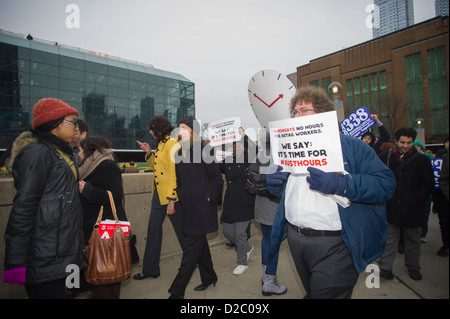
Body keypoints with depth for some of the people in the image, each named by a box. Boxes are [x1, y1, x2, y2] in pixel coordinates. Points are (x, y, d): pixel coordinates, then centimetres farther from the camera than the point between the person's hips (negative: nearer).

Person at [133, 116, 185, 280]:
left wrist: (171, 200, -21)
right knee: (153, 230, 13)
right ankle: (150, 269, 28)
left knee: (182, 232, 6)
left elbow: (175, 173, -20)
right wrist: (149, 153, 7)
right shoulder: (160, 144, 15)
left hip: (171, 196, -9)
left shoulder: (172, 144, -14)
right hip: (158, 194, 9)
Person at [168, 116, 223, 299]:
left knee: (191, 249, 0)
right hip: (188, 208, 7)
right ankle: (209, 277, 38)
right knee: (199, 244, 19)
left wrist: (207, 197, -13)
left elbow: (217, 178, -9)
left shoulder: (203, 151, -10)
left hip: (202, 208, -7)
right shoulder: (179, 153, 10)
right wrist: (181, 198, 9)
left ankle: (177, 291, 12)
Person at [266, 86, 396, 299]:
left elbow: (385, 183, -14)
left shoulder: (349, 145, -5)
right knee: (311, 293, 23)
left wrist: (340, 184, -28)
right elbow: (281, 190, 18)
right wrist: (274, 183, -5)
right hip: (295, 239, 6)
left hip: (334, 244, -5)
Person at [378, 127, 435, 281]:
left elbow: (429, 184, 2)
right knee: (389, 239, 6)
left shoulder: (422, 160, 0)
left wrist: (415, 200, -7)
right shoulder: (385, 157, 0)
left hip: (412, 209, 1)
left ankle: (413, 267, 34)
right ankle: (386, 267, 14)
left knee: (413, 239, 16)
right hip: (391, 207, 0)